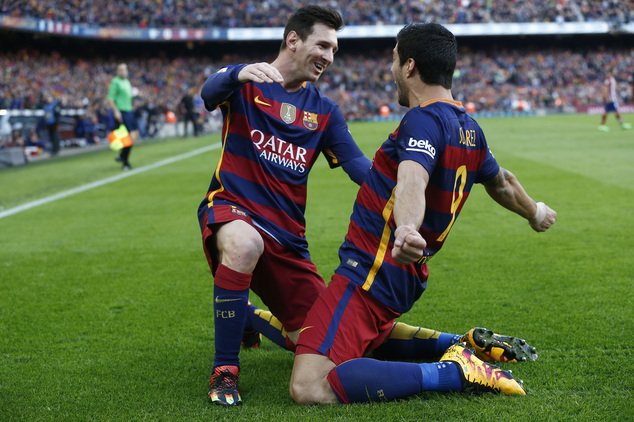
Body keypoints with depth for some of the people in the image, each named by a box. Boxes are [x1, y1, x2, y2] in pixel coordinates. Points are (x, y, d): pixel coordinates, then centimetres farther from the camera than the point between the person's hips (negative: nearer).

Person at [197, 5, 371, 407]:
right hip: (231, 208, -5)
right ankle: (225, 369, -26)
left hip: (286, 233, 5)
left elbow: (358, 165, 0)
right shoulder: (246, 83, 1)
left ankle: (249, 320, 34)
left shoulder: (325, 110, 12)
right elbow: (209, 92, -23)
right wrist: (240, 73, -46)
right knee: (244, 244, -43)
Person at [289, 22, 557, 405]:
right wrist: (536, 213, 51)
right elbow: (502, 184, 31)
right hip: (408, 279, 10)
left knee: (309, 388, -21)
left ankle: (452, 372, -20)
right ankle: (465, 347, 19)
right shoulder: (470, 129, 13)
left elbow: (412, 180, -36)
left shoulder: (425, 120, -15)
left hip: (370, 275, -10)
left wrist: (408, 228, -56)